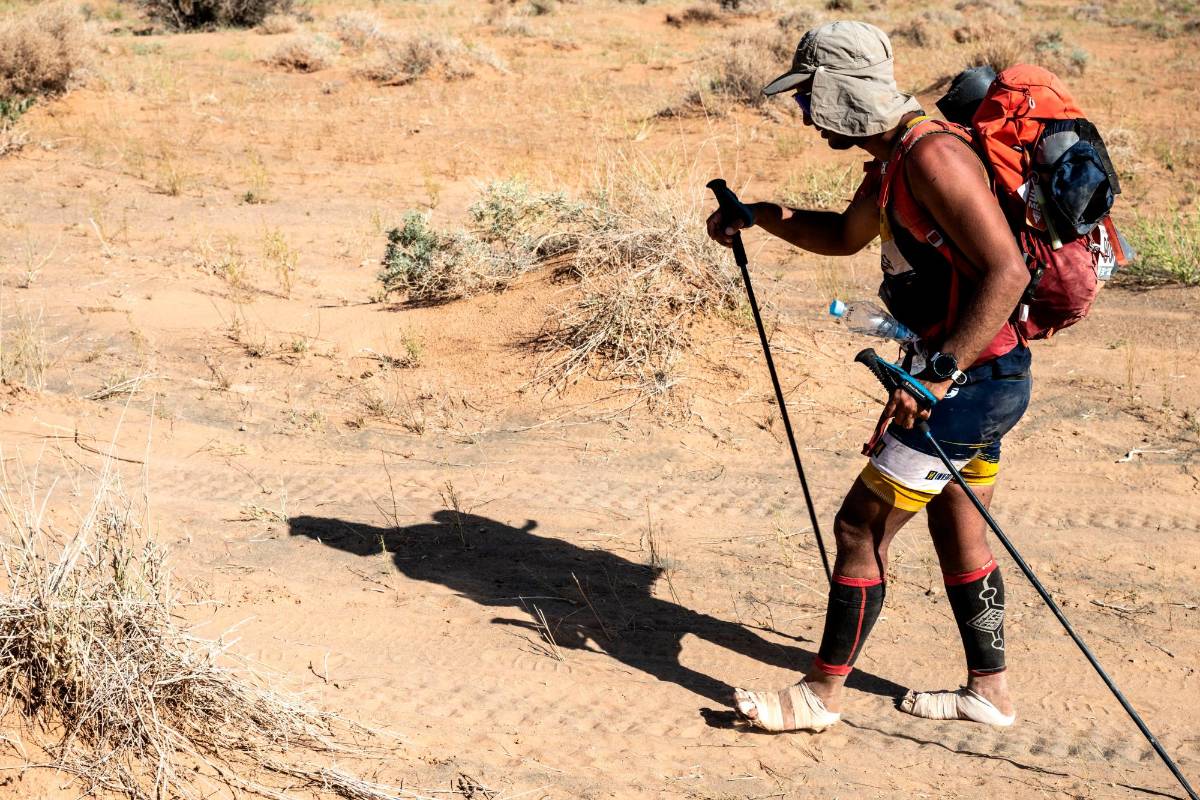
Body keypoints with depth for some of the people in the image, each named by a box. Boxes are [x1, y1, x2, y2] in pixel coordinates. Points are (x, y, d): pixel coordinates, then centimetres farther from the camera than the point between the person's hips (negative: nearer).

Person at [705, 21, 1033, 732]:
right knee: (959, 532, 19)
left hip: (972, 376, -10)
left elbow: (1006, 271, -28)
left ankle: (823, 695, 10)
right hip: (976, 377, 10)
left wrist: (938, 373, -30)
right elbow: (845, 236, 31)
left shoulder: (932, 154, -21)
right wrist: (761, 216, 18)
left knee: (862, 527, -2)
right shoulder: (891, 161, 11)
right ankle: (990, 691, 31)